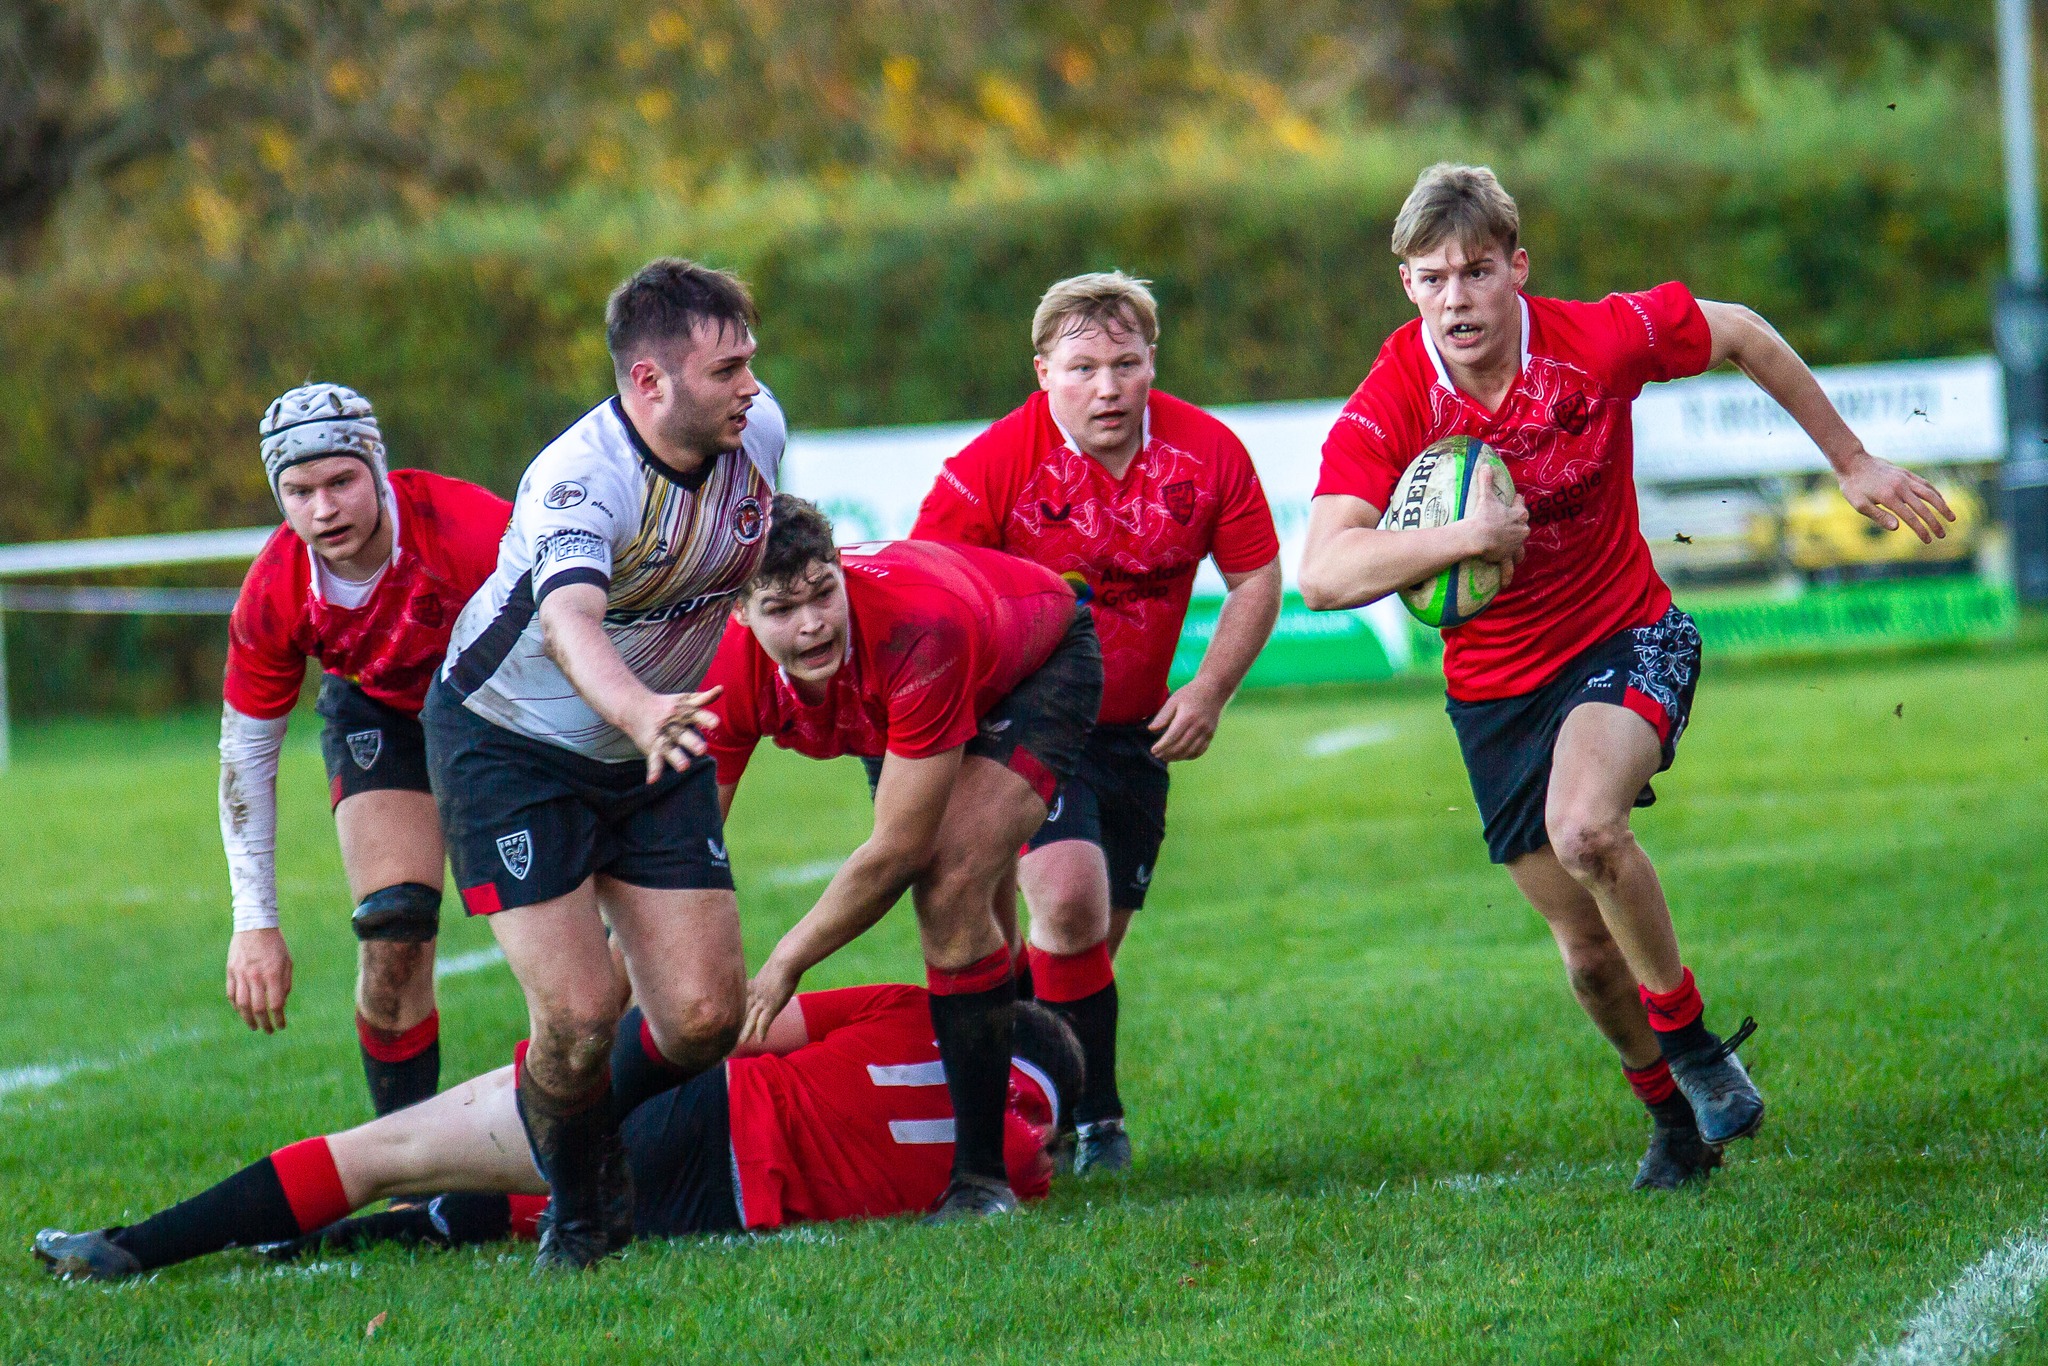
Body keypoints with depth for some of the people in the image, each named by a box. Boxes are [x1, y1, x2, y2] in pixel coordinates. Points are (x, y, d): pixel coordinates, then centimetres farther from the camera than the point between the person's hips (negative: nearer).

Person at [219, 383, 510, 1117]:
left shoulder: (468, 528, -37)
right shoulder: (273, 597, -24)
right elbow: (247, 753, -10)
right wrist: (254, 922, -11)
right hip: (379, 717, 1)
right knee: (393, 930, -15)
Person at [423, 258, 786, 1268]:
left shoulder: (757, 431, -11)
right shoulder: (581, 480, -32)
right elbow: (569, 623, -52)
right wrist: (638, 711, -70)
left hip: (657, 753, 6)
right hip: (511, 751, -6)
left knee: (705, 1014, -5)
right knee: (576, 1015, -16)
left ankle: (629, 1146, 28)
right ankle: (578, 1202, 13)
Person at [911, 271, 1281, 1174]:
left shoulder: (1208, 454, -7)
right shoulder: (990, 468, -17)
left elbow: (1256, 576, 5)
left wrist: (1208, 691, -7)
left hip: (1134, 728, 5)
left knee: (1096, 935, 9)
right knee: (1070, 899, -23)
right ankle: (1093, 1119, -13)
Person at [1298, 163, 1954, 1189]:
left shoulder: (1599, 341, -17)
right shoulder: (1386, 411, -18)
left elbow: (1739, 335, 3)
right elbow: (1323, 574, -29)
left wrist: (1852, 462, 11)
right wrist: (1461, 536, -43)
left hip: (1628, 638, -2)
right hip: (1495, 688, 2)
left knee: (1584, 827, -32)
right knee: (1587, 947, 6)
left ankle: (1688, 1035, -9)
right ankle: (1669, 1106, 34)